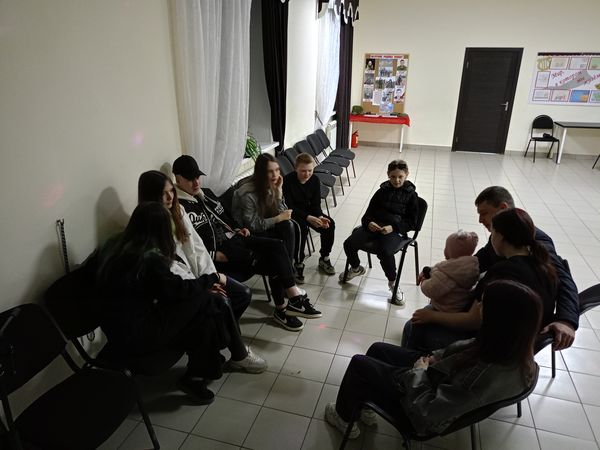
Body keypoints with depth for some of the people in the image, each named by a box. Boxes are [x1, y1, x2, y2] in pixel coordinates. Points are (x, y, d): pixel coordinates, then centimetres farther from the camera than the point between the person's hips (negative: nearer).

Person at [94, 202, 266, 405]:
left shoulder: (117, 245, 3)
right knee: (207, 301, -6)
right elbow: (177, 288, -11)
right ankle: (239, 355, 15)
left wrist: (205, 286, 9)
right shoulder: (149, 258, -24)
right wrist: (213, 278, 5)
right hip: (136, 336, -8)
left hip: (119, 326, 8)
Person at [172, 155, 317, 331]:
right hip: (217, 251, -8)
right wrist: (213, 256, -22)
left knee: (276, 246, -12)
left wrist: (238, 228, 11)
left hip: (232, 238, 8)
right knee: (273, 263, -19)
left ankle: (295, 297, -8)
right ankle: (282, 308, -2)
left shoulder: (206, 193, 14)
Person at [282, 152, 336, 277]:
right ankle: (299, 263, -18)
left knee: (329, 224, -15)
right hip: (292, 214, -5)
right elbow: (289, 207, -24)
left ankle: (324, 259, 2)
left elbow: (316, 204, -4)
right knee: (302, 228, -34)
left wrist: (320, 216, -26)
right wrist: (308, 218, -35)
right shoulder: (288, 181, -22)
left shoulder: (315, 180, -6)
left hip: (308, 211, 5)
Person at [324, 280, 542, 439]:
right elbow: (466, 347, 4)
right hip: (437, 384, 8)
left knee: (359, 364, 7)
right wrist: (436, 356, -5)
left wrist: (419, 371, -18)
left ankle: (343, 416, 34)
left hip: (420, 410, -8)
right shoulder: (515, 350, -18)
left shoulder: (487, 375, -43)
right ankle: (363, 405, 40)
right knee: (377, 349, 19)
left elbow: (426, 410, -33)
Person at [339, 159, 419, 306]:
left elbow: (411, 222, 2)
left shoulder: (411, 195, 6)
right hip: (374, 226, 4)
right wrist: (369, 223, -8)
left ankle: (393, 283, -5)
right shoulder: (382, 191, 15)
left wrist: (393, 227, -15)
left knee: (385, 252, -36)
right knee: (349, 244, -17)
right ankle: (356, 268, 17)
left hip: (395, 230, -4)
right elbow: (369, 212, 17)